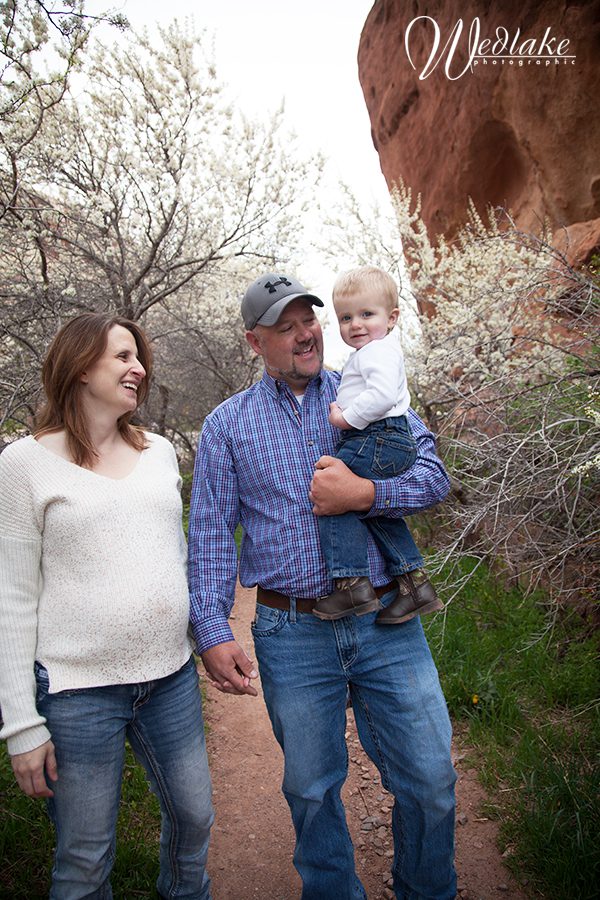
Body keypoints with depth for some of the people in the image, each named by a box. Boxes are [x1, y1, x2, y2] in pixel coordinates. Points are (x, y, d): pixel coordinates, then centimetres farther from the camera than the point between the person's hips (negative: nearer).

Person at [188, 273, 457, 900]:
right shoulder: (227, 424, 4)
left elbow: (433, 476, -2)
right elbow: (210, 534, 0)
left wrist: (362, 494, -19)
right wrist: (212, 632, -9)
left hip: (388, 625, 1)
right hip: (292, 636, 0)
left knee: (431, 782, 10)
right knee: (312, 790, 16)